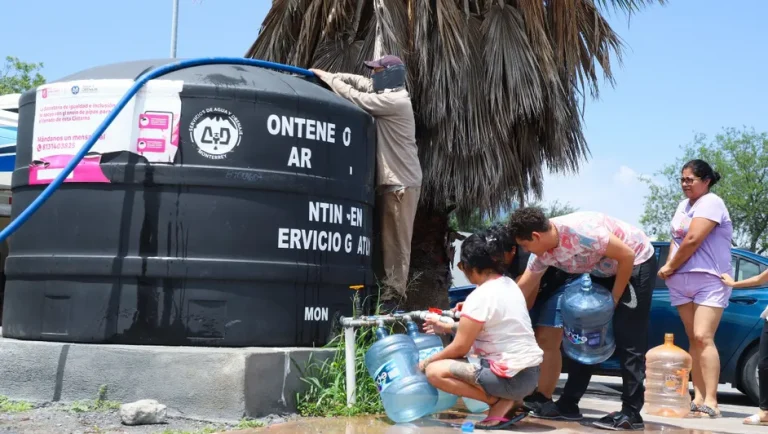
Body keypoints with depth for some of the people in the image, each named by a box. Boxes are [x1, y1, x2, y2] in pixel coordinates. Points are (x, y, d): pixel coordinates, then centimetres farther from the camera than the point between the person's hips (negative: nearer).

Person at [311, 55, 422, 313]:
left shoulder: (394, 101, -17)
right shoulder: (389, 95, 13)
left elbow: (355, 97, -16)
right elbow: (358, 81, 17)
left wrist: (326, 77, -5)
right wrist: (325, 74, 6)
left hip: (402, 182, -10)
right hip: (390, 179, 10)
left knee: (397, 240, -7)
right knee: (388, 238, 12)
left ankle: (393, 295, -6)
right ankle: (388, 289, 17)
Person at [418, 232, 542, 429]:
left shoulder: (480, 297, -17)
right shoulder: (509, 285, 9)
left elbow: (460, 348, -11)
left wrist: (427, 361, 3)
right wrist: (448, 327, 28)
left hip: (512, 377, -9)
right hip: (531, 371, 9)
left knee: (435, 371, -11)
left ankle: (500, 402, -7)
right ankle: (510, 399, 12)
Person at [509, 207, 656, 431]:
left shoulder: (581, 231, -34)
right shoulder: (543, 253, -9)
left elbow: (627, 255, -28)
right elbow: (523, 288, 2)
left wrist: (614, 298, -18)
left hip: (637, 263, -8)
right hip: (605, 271, 8)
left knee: (628, 341, -11)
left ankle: (631, 413, -6)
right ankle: (568, 404, 11)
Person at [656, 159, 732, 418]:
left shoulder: (710, 203, -9)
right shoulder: (683, 205, 18)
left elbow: (692, 241, -17)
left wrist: (669, 267, -5)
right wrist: (669, 268, 0)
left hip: (709, 280, -8)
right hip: (681, 282, 8)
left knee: (703, 337, -17)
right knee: (694, 340, 5)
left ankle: (711, 402, -19)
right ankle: (698, 399, 5)